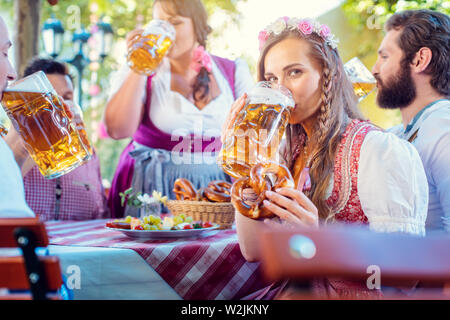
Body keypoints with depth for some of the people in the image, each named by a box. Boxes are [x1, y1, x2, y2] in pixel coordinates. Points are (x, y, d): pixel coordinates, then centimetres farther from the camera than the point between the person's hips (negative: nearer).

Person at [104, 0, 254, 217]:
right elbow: (118, 130, -9)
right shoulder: (139, 75, 6)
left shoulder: (235, 72, 10)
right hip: (153, 189, -1)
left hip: (217, 186, 2)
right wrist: (138, 68, -9)